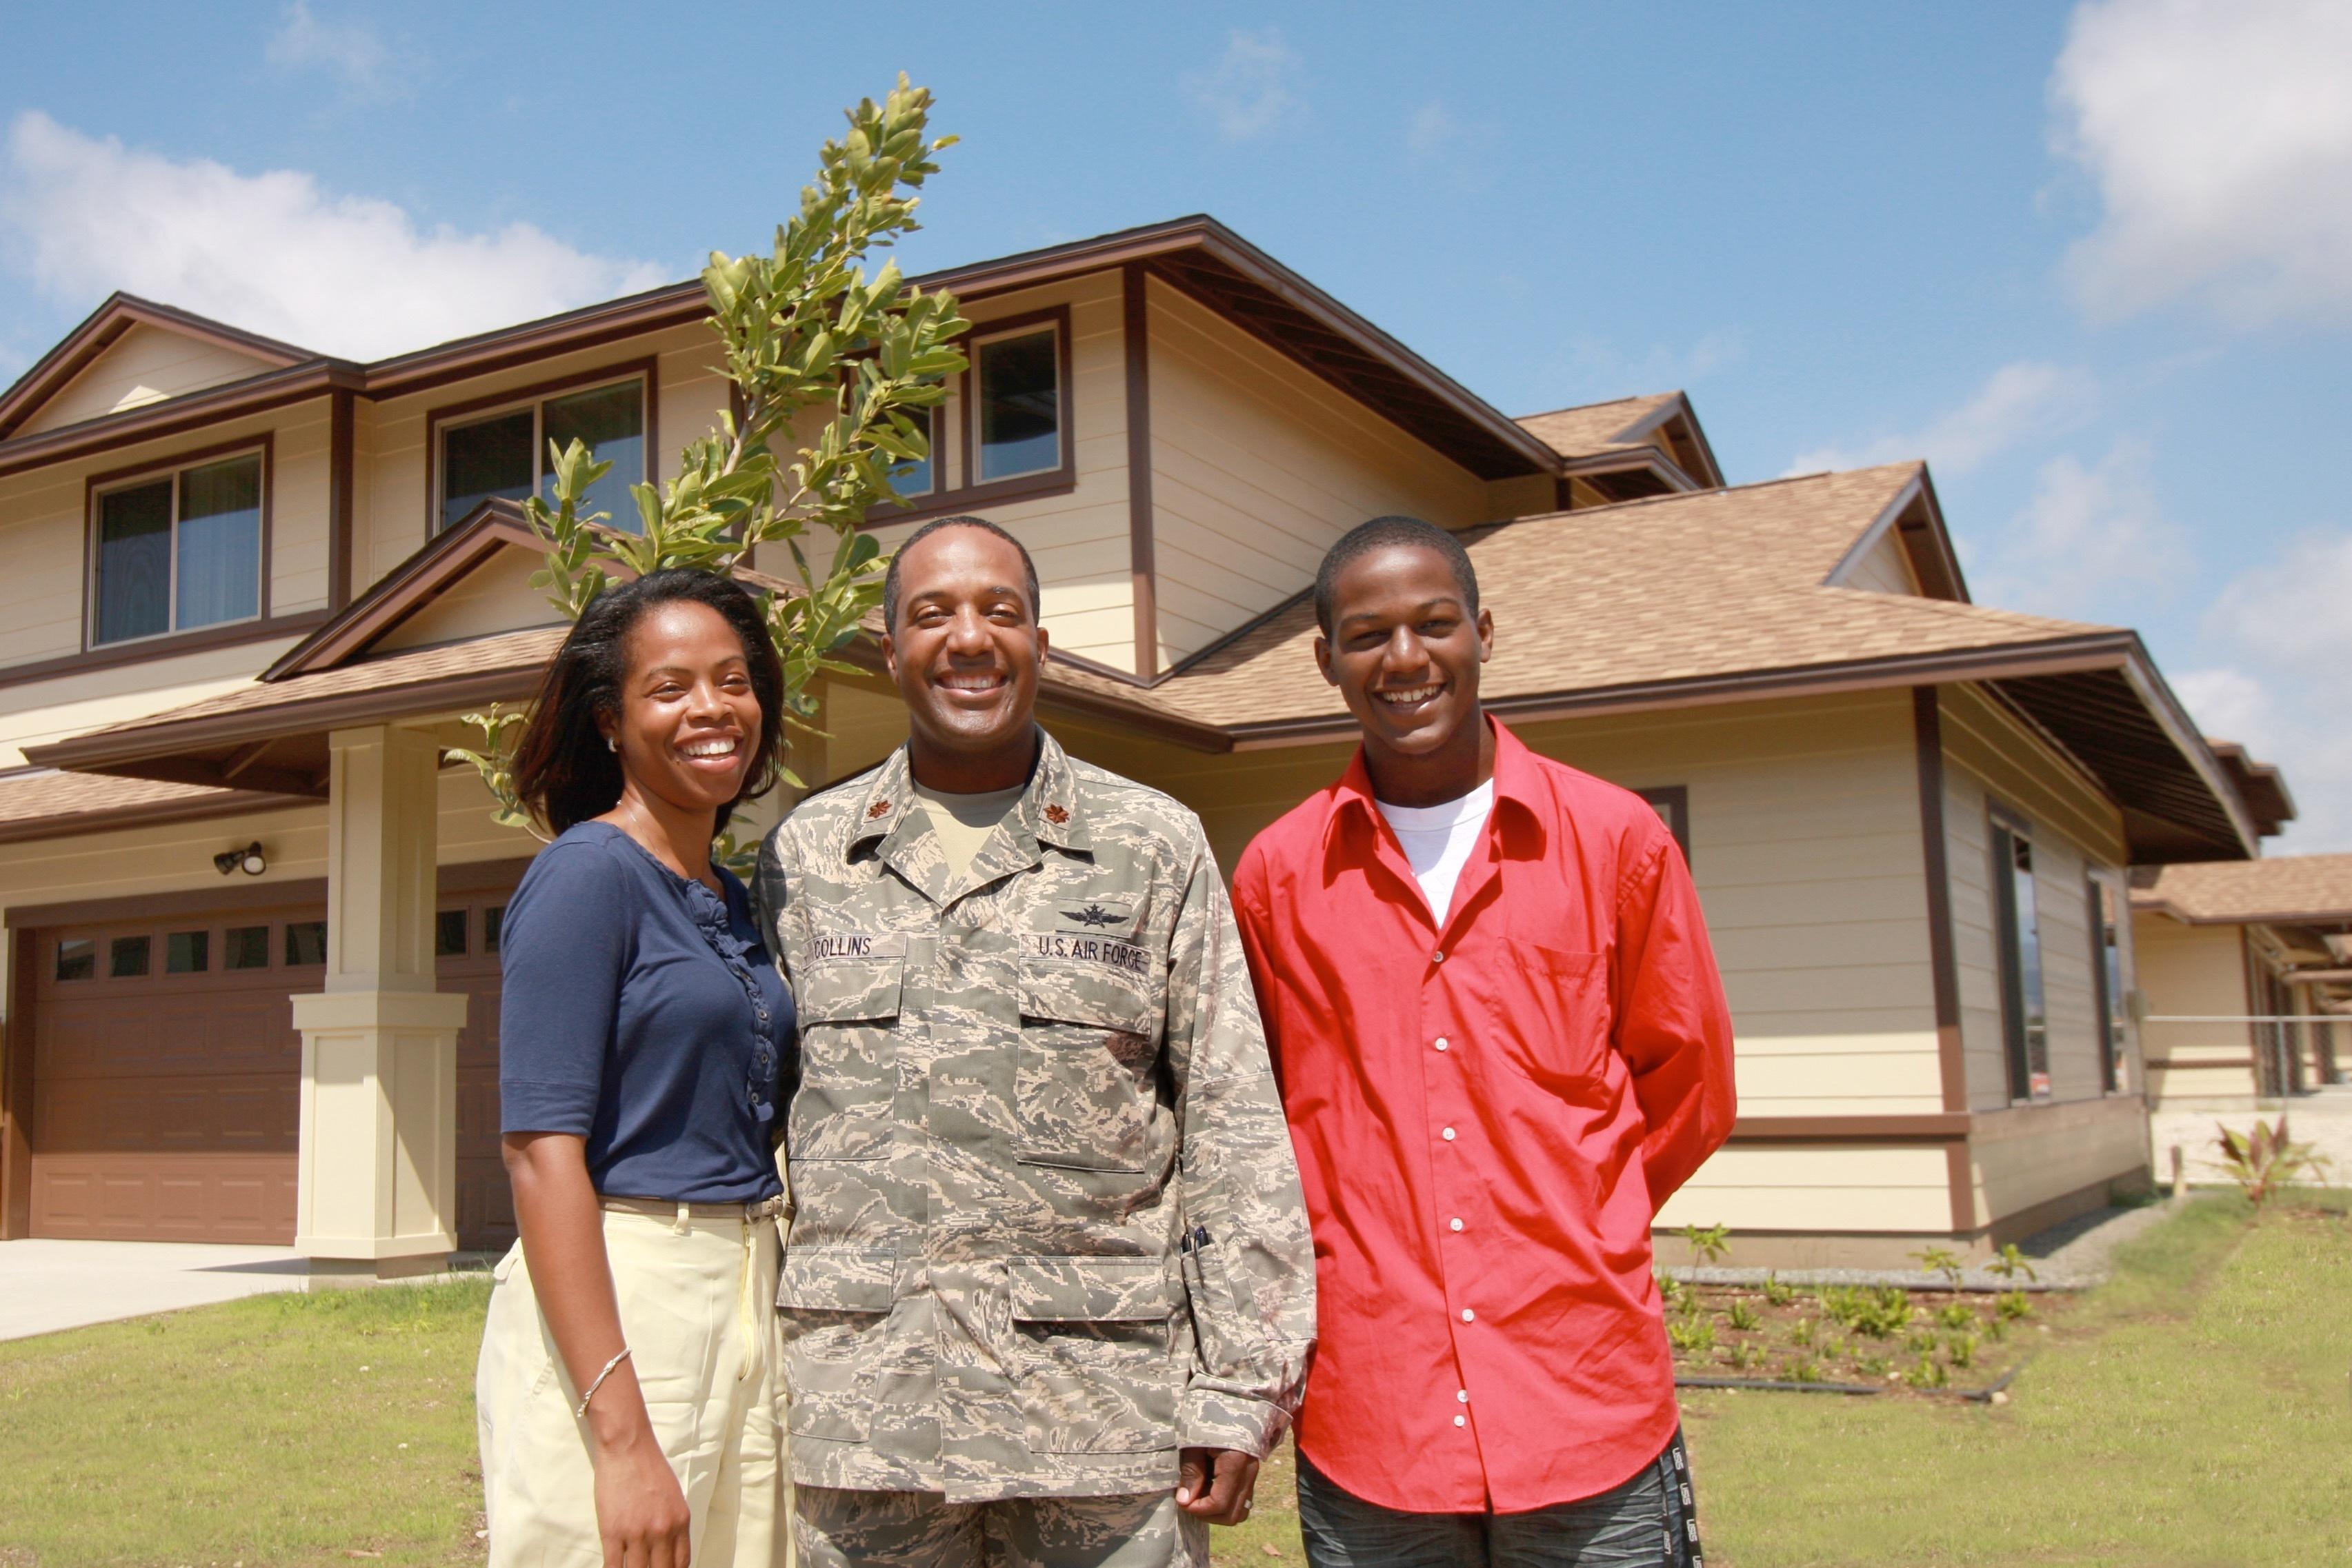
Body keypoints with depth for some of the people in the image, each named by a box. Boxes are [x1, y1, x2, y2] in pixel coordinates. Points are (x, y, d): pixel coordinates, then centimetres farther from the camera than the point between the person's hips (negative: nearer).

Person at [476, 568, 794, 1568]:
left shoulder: (733, 901, 12)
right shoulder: (585, 875, -10)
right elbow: (540, 1152, -17)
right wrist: (622, 1437, -22)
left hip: (744, 1301, 8)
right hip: (612, 1307, -7)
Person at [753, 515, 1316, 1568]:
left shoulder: (1155, 845, 4)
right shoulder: (805, 855, 9)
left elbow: (1236, 1132, 1)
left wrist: (1241, 1389, -4)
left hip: (1104, 1414, -1)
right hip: (861, 1419, 2)